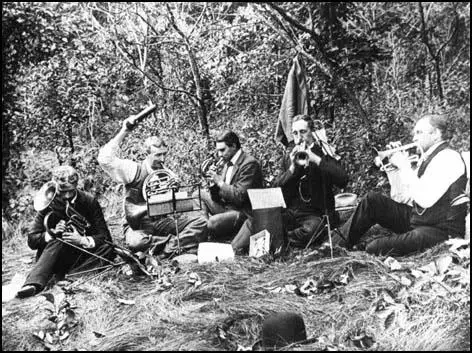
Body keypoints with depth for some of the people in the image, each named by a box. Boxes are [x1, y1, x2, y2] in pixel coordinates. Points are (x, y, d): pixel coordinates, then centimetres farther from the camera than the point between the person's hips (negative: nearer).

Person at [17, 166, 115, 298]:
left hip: (84, 253, 0)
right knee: (58, 241, -33)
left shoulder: (89, 201, -5)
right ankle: (34, 283, -46)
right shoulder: (48, 205, -3)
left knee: (107, 248, -30)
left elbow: (104, 236, -9)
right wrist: (52, 233, -23)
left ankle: (66, 277, -34)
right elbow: (31, 240, -3)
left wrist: (83, 240, -28)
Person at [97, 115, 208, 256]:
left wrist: (177, 188, -13)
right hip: (137, 225, -4)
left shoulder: (168, 174, 8)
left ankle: (170, 248, -28)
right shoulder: (133, 169, -4)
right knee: (134, 242, -40)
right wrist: (124, 132, -17)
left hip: (163, 221, 4)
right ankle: (178, 242, -24)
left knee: (201, 223, -16)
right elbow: (105, 159, -20)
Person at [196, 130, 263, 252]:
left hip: (243, 213, -9)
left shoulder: (250, 163, -17)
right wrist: (214, 183, -11)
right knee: (201, 194, 4)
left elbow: (239, 197, -22)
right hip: (227, 207, 9)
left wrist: (219, 182, -18)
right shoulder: (229, 162, 10)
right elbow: (221, 192, 11)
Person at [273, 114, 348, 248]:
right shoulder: (288, 157, 15)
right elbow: (275, 188, 6)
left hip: (315, 214, -3)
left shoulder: (323, 154, 2)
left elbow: (343, 180, -15)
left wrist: (315, 159, -19)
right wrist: (293, 167, -10)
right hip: (290, 213, 3)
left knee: (310, 230, -37)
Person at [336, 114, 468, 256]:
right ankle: (341, 244, 4)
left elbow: (426, 199, -27)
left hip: (442, 231, -9)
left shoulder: (449, 158, -15)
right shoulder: (426, 158, 13)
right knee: (372, 200, -2)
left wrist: (404, 166, -18)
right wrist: (394, 166, 4)